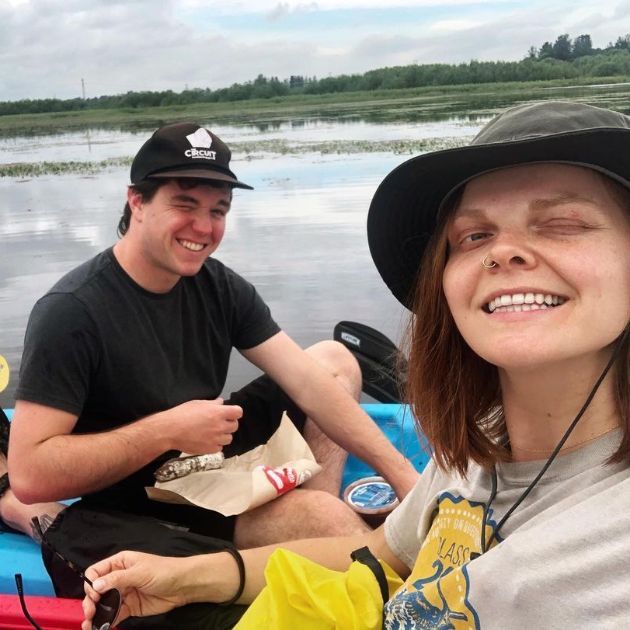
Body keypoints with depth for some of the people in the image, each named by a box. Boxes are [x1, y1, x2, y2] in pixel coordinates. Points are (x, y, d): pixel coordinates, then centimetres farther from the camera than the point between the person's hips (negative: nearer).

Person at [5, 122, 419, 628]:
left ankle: (316, 527, -6)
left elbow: (311, 383, -7)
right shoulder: (72, 312, -21)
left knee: (336, 358, 4)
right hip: (123, 519, -8)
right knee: (322, 516, -28)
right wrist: (167, 430, -25)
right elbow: (29, 477, -26)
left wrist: (403, 476, -13)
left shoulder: (219, 287, -2)